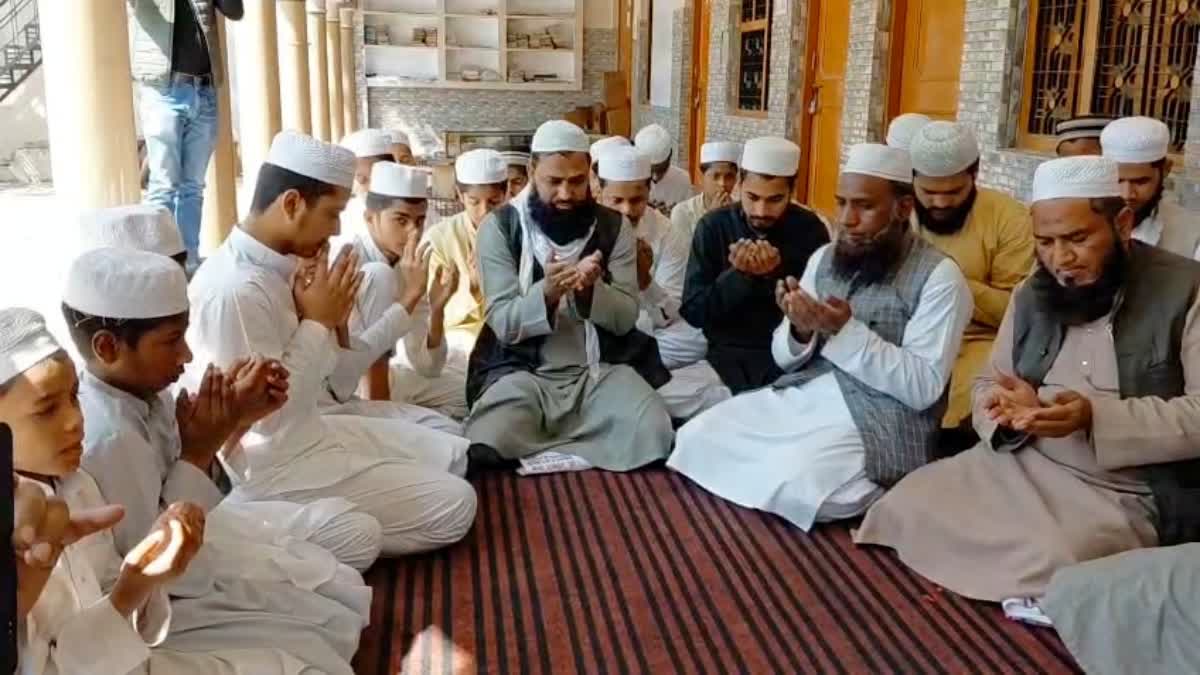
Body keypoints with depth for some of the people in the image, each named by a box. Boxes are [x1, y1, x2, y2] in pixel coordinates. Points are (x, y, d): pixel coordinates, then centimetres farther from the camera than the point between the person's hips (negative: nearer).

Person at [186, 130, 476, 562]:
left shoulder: (276, 268, 4)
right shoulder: (234, 289, -26)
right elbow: (267, 417, -26)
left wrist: (329, 320, -8)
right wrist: (317, 322, -19)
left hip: (311, 433, 10)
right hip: (277, 468, -10)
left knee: (451, 458, 18)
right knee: (455, 506, -9)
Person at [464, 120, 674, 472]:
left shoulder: (614, 227, 5)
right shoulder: (499, 227, -2)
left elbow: (625, 319, -1)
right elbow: (503, 323, -8)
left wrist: (592, 288, -23)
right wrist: (547, 292, -29)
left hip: (602, 369, 2)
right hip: (522, 370, -2)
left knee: (654, 434, -26)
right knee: (486, 446, -31)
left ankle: (534, 448, -6)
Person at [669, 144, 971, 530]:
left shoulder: (939, 277, -9)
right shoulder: (824, 257, 8)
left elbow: (923, 387, -16)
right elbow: (785, 359, 10)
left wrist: (845, 331, -23)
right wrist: (800, 330, -15)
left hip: (883, 421, -7)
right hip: (802, 396, 7)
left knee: (793, 483, -32)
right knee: (697, 437, -6)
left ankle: (854, 498, 1)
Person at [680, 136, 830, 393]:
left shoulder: (810, 229, -1)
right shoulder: (713, 226, -2)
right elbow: (692, 312, -5)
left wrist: (777, 275, -20)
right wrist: (738, 275, -20)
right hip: (729, 353, 0)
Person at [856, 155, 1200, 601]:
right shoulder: (1032, 296, 10)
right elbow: (989, 383, 12)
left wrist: (1097, 418, -27)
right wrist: (1010, 410, -13)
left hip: (1121, 493, -5)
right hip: (1017, 462, 6)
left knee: (1044, 565, -32)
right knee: (906, 507, -11)